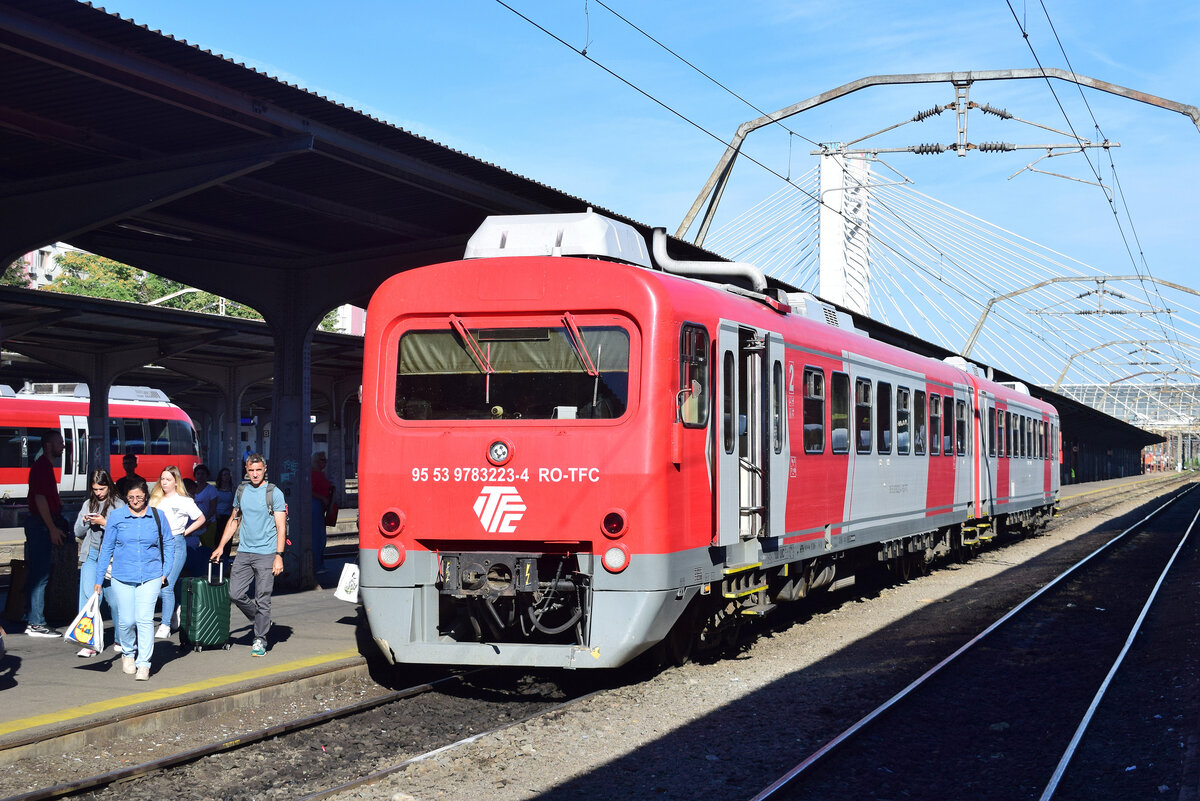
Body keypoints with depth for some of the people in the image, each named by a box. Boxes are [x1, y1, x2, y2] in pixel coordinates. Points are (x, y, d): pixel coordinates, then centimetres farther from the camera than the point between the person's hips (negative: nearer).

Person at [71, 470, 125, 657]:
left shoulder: (118, 505, 0)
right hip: (90, 556, 4)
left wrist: (104, 523, -16)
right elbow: (78, 533, 17)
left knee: (114, 599, 2)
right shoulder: (88, 504, 14)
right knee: (88, 597, -6)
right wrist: (85, 522, -2)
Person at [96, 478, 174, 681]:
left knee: (145, 619, -10)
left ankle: (143, 664, -4)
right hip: (122, 577, 1)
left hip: (150, 576, 0)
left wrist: (166, 571, 6)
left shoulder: (157, 516, 3)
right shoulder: (116, 516, 1)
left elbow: (169, 543, 14)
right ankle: (128, 653, 32)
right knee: (126, 621, 3)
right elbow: (106, 548, 7)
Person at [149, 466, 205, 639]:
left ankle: (165, 626, -5)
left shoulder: (184, 501, 1)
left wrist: (184, 532, 3)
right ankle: (175, 609, 26)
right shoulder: (155, 499, 13)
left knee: (167, 587, -11)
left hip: (176, 544, -5)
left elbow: (201, 519, 9)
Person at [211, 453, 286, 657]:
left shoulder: (274, 493, -4)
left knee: (263, 600, -2)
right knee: (235, 594, -1)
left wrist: (279, 555, -15)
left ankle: (260, 641, 7)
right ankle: (259, 617, 24)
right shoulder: (241, 491, 11)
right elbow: (234, 520, 21)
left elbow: (281, 526, -7)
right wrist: (221, 546, 16)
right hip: (244, 552, 5)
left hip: (266, 554, -5)